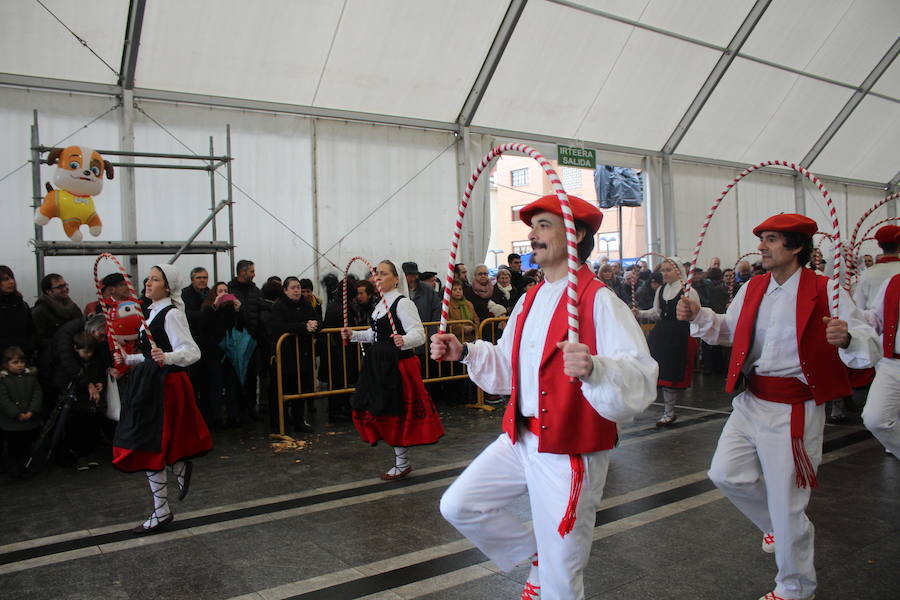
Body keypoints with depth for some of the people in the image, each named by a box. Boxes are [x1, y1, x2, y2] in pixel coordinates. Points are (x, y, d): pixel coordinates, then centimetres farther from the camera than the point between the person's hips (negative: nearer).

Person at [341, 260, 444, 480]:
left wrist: (404, 341, -42)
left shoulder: (403, 303, -14)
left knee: (395, 412, -1)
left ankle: (402, 464, 15)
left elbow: (418, 334, -23)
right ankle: (399, 457, 28)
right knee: (377, 410, 12)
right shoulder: (380, 305, 13)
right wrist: (353, 334, 16)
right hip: (379, 363, 9)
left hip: (397, 363, -9)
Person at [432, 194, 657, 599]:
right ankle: (537, 555, 27)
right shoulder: (530, 300, 9)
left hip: (572, 452, -7)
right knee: (458, 506, 9)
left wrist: (593, 367, -46)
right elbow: (507, 367, 16)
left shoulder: (599, 300, -17)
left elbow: (640, 379, -27)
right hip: (520, 440, 7)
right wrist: (464, 352, 3)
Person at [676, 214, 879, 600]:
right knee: (726, 475, 9)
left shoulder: (825, 291, -11)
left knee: (787, 507, 3)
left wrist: (847, 339, -35)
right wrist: (698, 317, 2)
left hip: (794, 410, -6)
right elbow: (729, 330, 19)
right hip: (751, 403, 6)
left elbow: (870, 346, -13)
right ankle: (778, 524, 37)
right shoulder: (752, 289, 6)